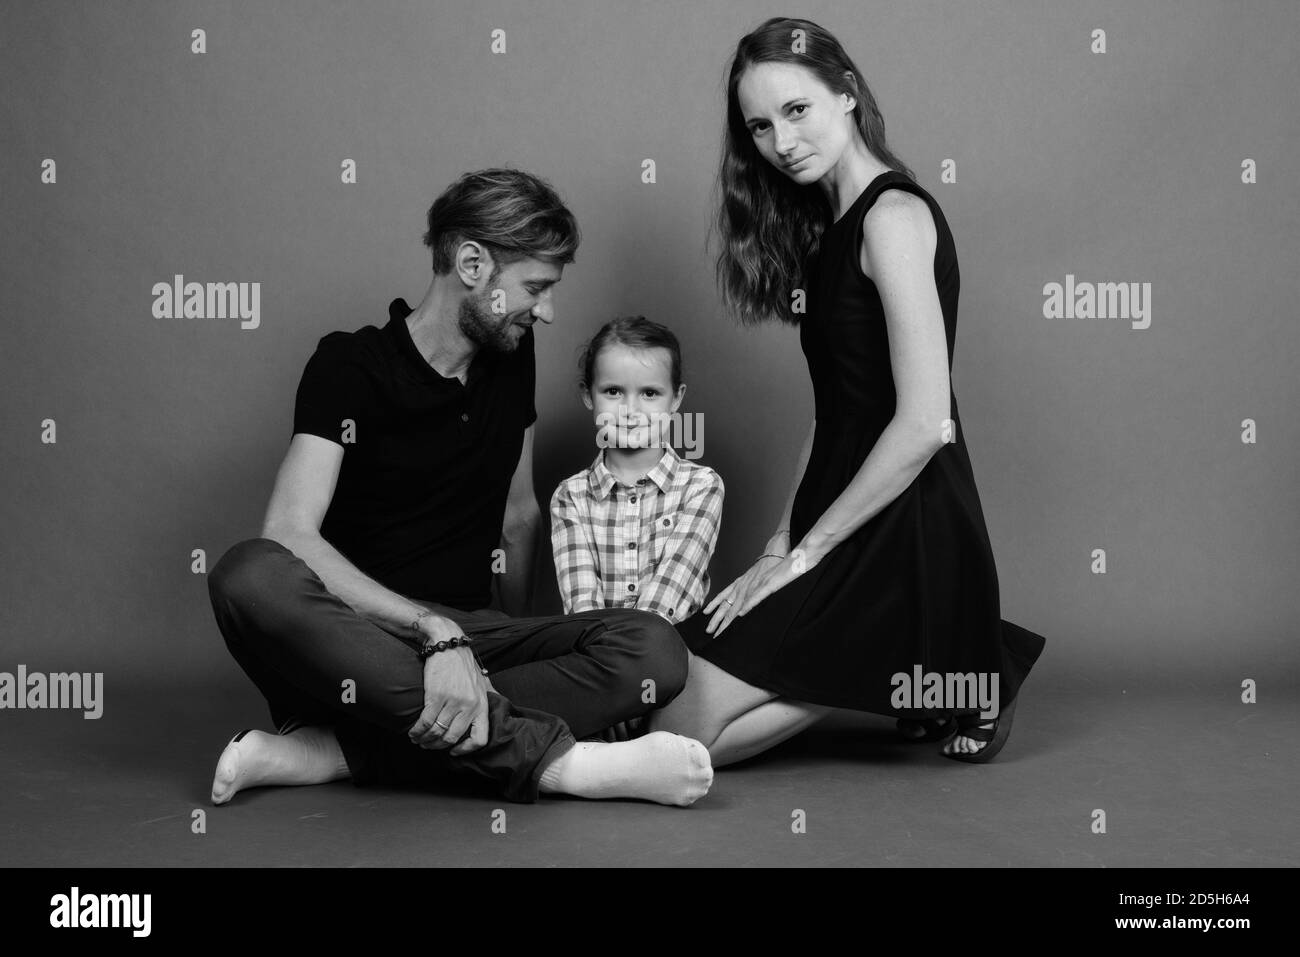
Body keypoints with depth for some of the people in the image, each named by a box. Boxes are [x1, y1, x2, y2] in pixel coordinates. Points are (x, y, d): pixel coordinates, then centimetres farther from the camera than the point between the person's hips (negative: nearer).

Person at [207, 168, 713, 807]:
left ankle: (332, 752, -31)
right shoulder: (349, 365, -6)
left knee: (653, 649, -24)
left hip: (465, 640, 4)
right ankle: (550, 758, -41)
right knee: (250, 574, -37)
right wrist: (435, 631, -30)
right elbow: (289, 532, -20)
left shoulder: (511, 359, 12)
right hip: (353, 640, -4)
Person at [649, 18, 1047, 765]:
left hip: (903, 532, -10)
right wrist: (783, 542, 6)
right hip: (855, 523, 10)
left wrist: (803, 552, -14)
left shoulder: (894, 216, -14)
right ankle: (926, 677, 10)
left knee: (675, 731, -12)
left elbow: (925, 424, -20)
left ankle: (934, 685, -2)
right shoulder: (831, 225, 15)